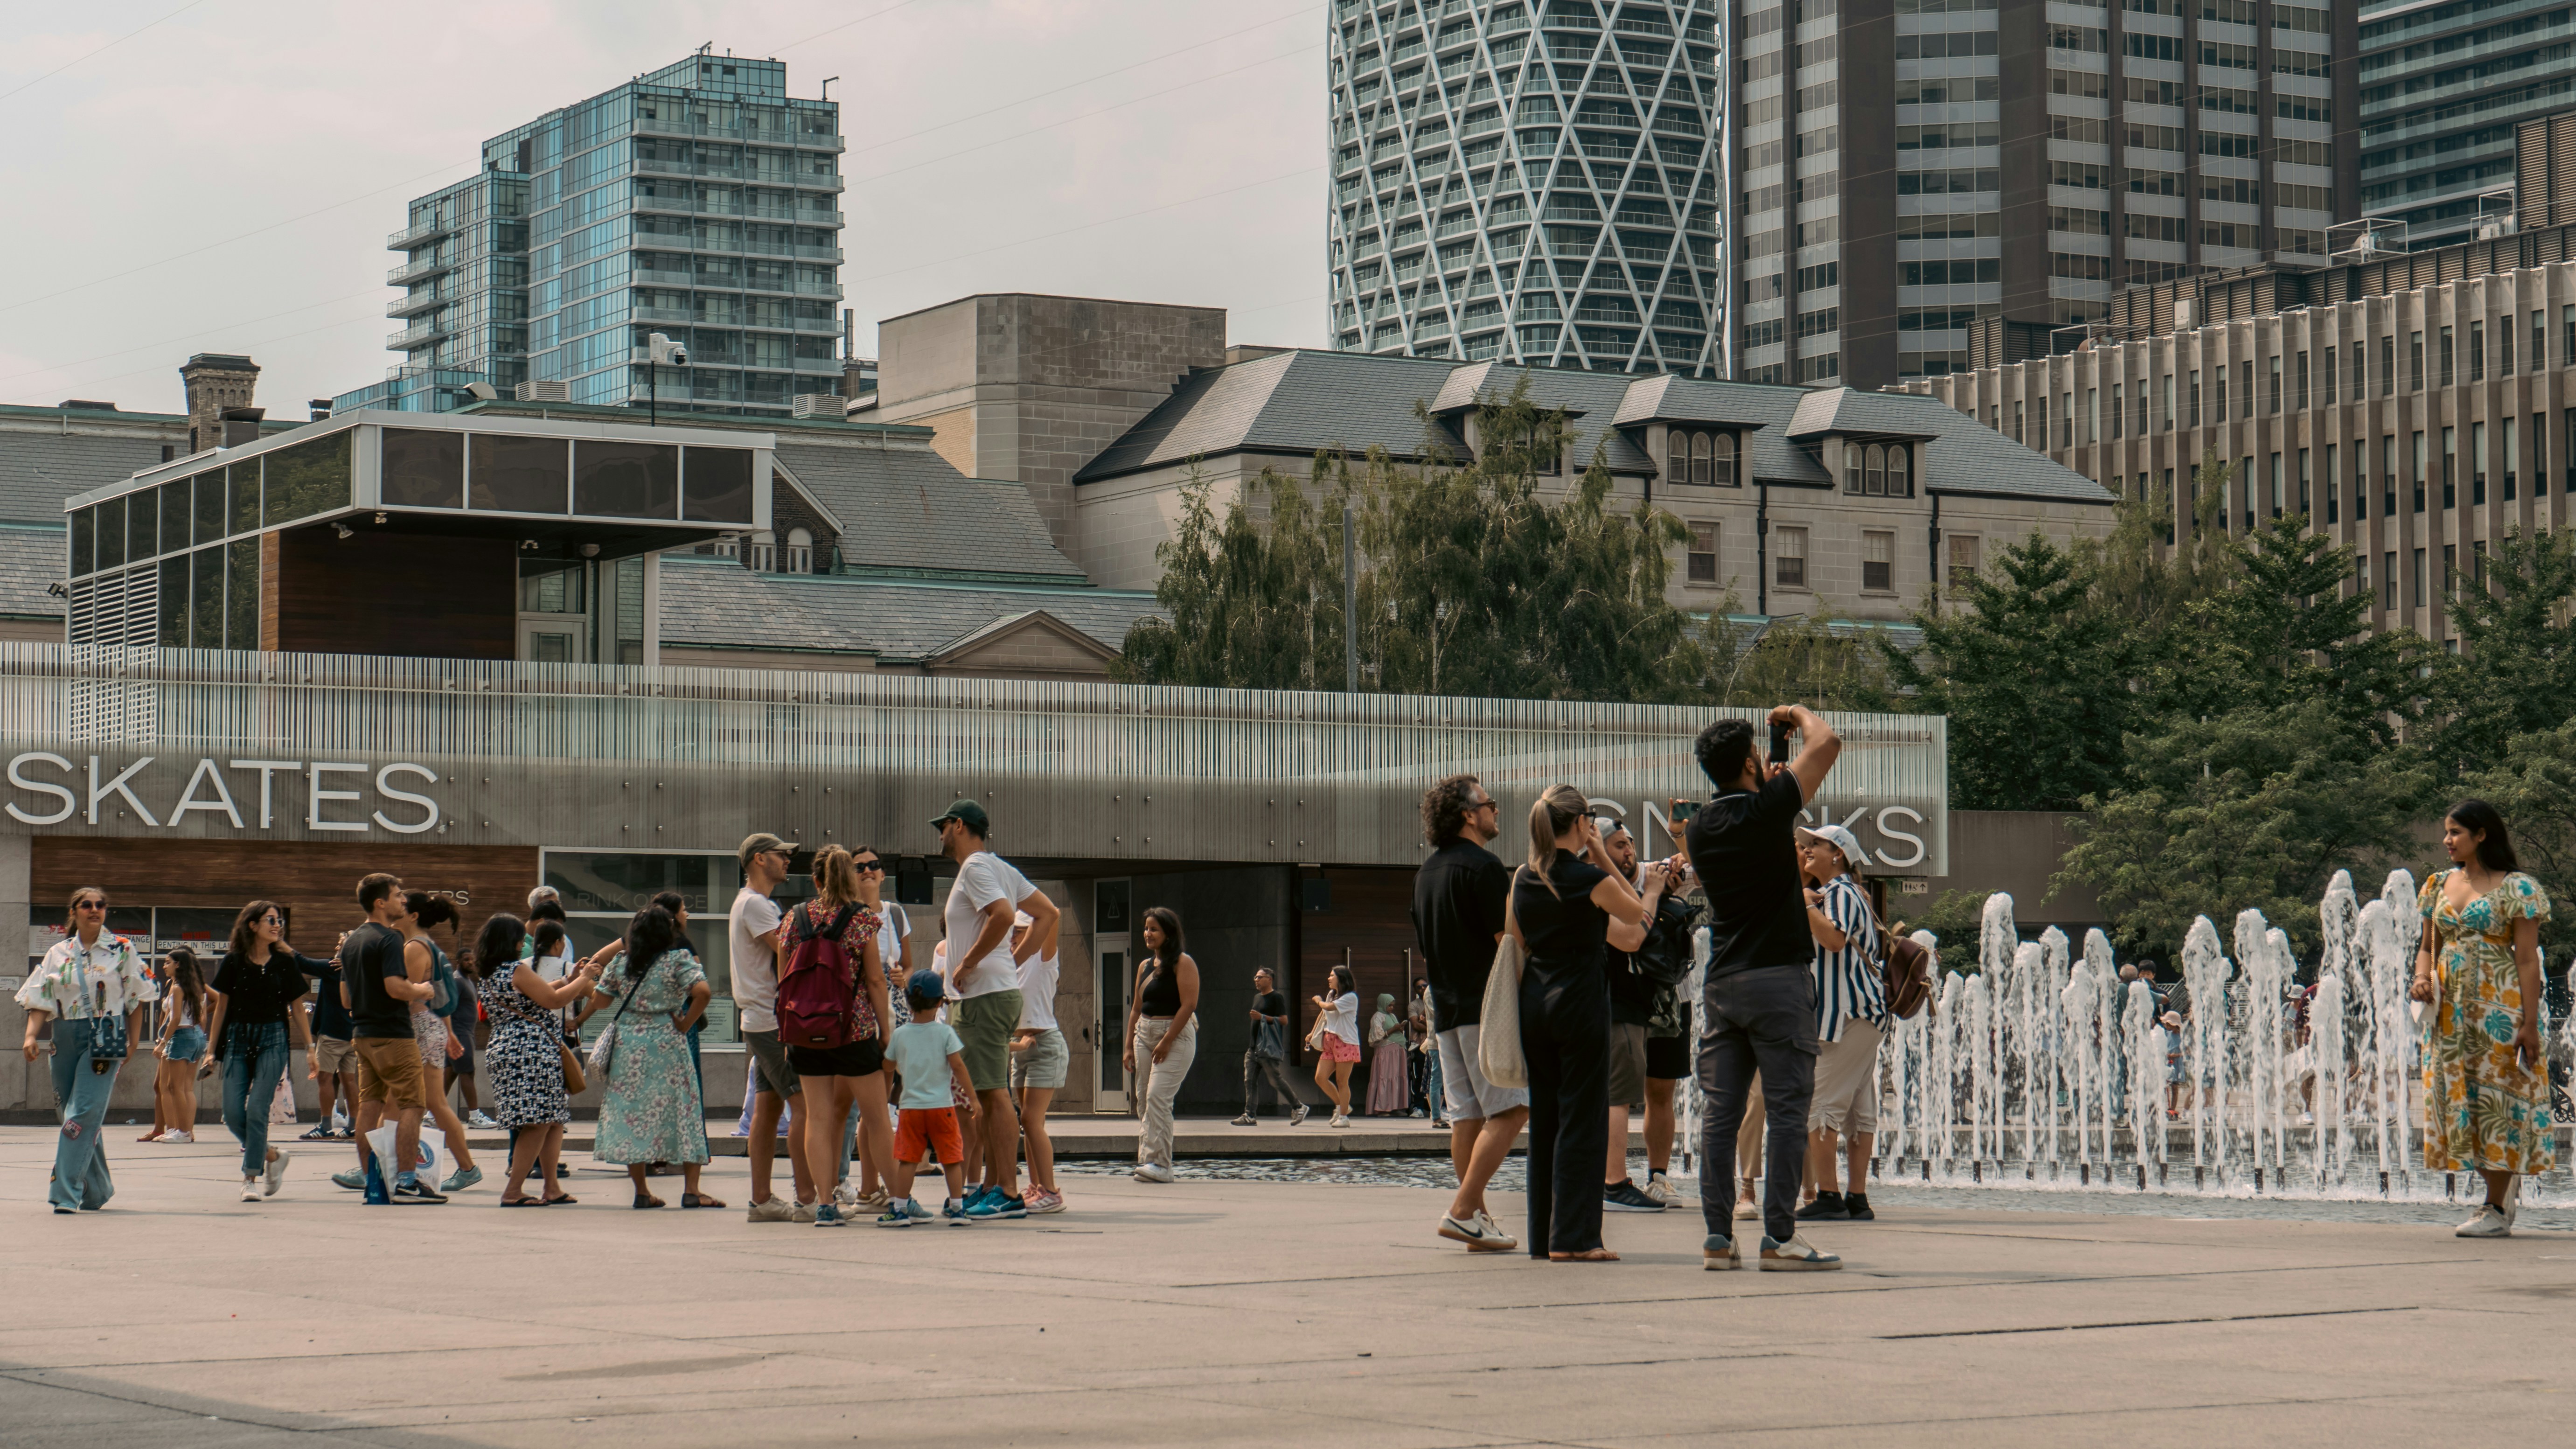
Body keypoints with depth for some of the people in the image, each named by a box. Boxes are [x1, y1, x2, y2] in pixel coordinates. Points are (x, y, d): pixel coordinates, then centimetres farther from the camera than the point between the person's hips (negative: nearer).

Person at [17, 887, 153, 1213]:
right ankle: (97, 1190, 25)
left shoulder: (122, 950, 3)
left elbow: (136, 1000, 7)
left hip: (106, 1039, -4)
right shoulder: (58, 954, 9)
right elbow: (41, 1001, 5)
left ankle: (66, 1194, -16)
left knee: (83, 1114, -14)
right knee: (83, 1117, 10)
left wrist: (133, 1042, 3)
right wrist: (31, 1036, -10)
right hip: (65, 1039, 4)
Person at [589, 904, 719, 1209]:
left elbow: (600, 999, 9)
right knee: (684, 1111, 4)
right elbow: (702, 992, -21)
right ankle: (691, 1190, -1)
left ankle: (641, 1191, 9)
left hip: (626, 1044, 3)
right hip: (665, 1044, -3)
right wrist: (685, 1024, -8)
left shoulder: (620, 962, 4)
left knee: (630, 1113, 9)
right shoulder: (679, 960, -7)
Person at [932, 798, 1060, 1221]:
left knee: (994, 1095, -11)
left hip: (986, 995, -10)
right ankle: (991, 1188, 19)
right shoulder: (999, 868, 18)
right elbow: (1048, 913, 19)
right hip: (1002, 988, 10)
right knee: (988, 1097, 14)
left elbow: (1003, 914, -29)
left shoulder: (975, 868, -11)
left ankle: (1009, 1194, -13)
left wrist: (968, 963, -19)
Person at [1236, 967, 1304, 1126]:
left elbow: (1284, 1020, -15)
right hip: (1254, 1047, 9)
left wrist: (1262, 1017, -19)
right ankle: (1250, 1116, -3)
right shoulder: (1257, 998, 19)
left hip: (1270, 1048, -9)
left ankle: (1298, 1107, 10)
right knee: (1250, 1081, -1)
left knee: (1275, 1080, -4)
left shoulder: (1276, 998, -8)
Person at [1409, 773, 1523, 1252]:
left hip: (1446, 1008, 9)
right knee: (1509, 1110, -7)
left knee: (1466, 1115, 8)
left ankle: (1477, 1217, 7)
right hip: (1486, 1005, -9)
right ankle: (1463, 1211, -14)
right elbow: (1508, 937, -15)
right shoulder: (1482, 866, -11)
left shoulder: (1428, 871, 16)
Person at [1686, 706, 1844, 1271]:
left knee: (1721, 1112, 5)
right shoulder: (1768, 810, -10)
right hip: (1778, 977, -6)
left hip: (1720, 981, 6)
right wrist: (1798, 713, 13)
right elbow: (1828, 743, -5)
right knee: (1787, 1111, -3)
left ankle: (1718, 1236, 4)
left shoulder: (1700, 829, 9)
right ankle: (1779, 1237, -6)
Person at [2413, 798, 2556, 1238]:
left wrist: (2530, 1023, -15)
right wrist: (2422, 978, -4)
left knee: (2496, 1098, -5)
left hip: (2499, 1004, -6)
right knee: (2459, 1098, 7)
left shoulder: (2515, 889, -6)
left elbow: (2527, 959, -9)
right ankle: (2506, 1188, 23)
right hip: (2450, 1010, 7)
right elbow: (2429, 947, 19)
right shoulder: (2440, 886, 12)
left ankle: (2497, 1209, -1)